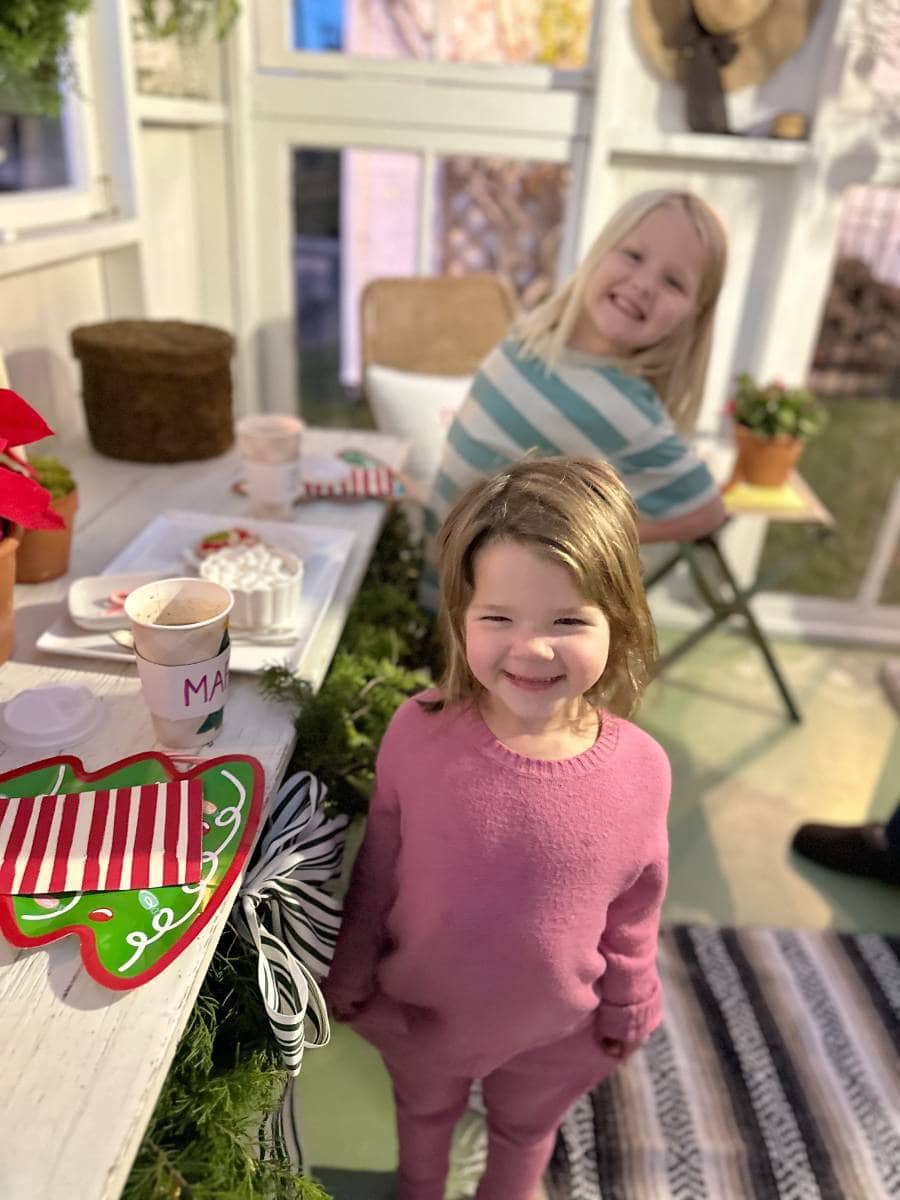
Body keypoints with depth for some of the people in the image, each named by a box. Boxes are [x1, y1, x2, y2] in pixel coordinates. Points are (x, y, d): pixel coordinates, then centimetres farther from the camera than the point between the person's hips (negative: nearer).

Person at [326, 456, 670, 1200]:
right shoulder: (418, 731, -28)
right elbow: (377, 868, -12)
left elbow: (633, 909, -8)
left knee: (525, 1132, 32)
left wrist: (627, 1007, 4)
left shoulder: (640, 770, -26)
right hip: (420, 1005, 0)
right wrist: (351, 971, 0)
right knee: (424, 1114, 33)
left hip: (552, 1028, 0)